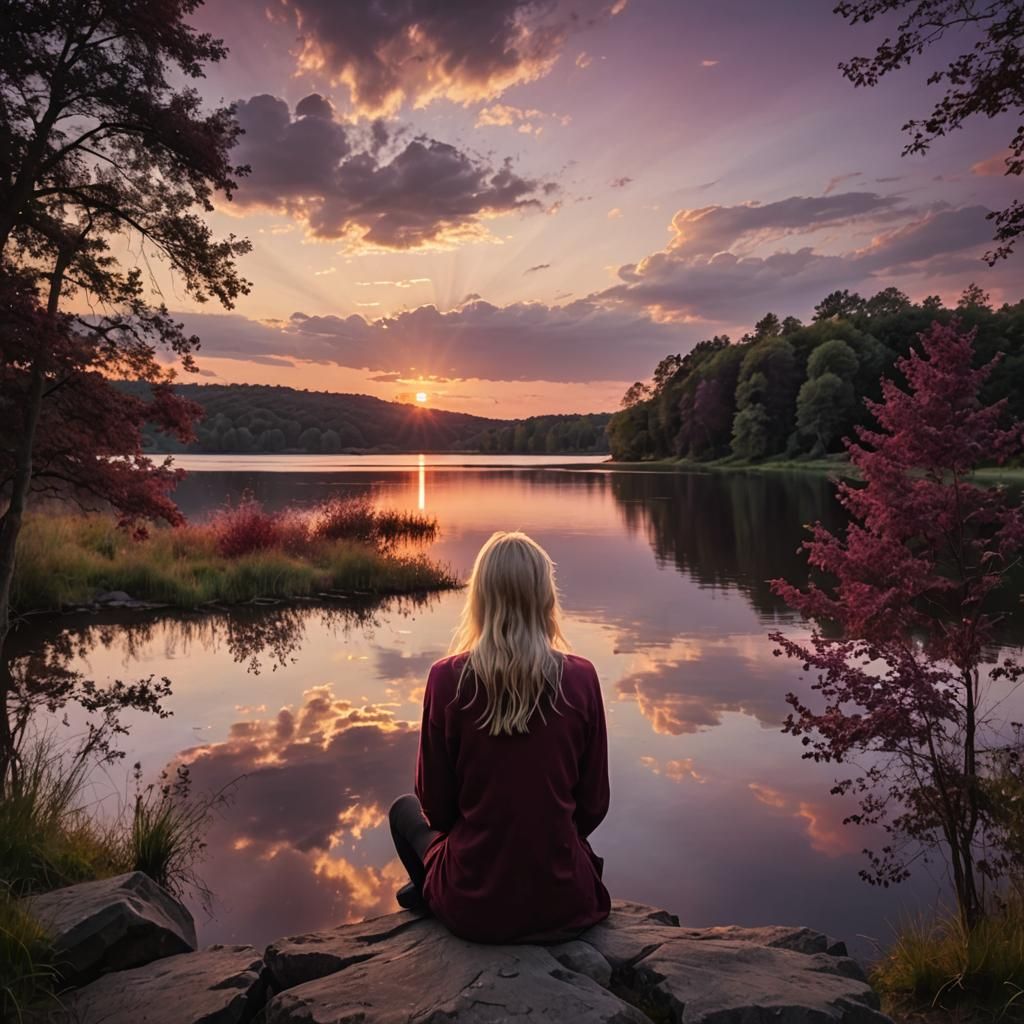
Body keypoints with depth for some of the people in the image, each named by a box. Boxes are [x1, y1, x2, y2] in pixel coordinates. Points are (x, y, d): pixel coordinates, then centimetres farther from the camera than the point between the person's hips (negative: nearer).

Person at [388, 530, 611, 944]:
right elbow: (593, 806, -2)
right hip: (565, 906, 2)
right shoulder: (580, 678, -12)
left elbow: (436, 808, -4)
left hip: (472, 909, -1)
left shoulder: (447, 679, -15)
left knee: (405, 809, 28)